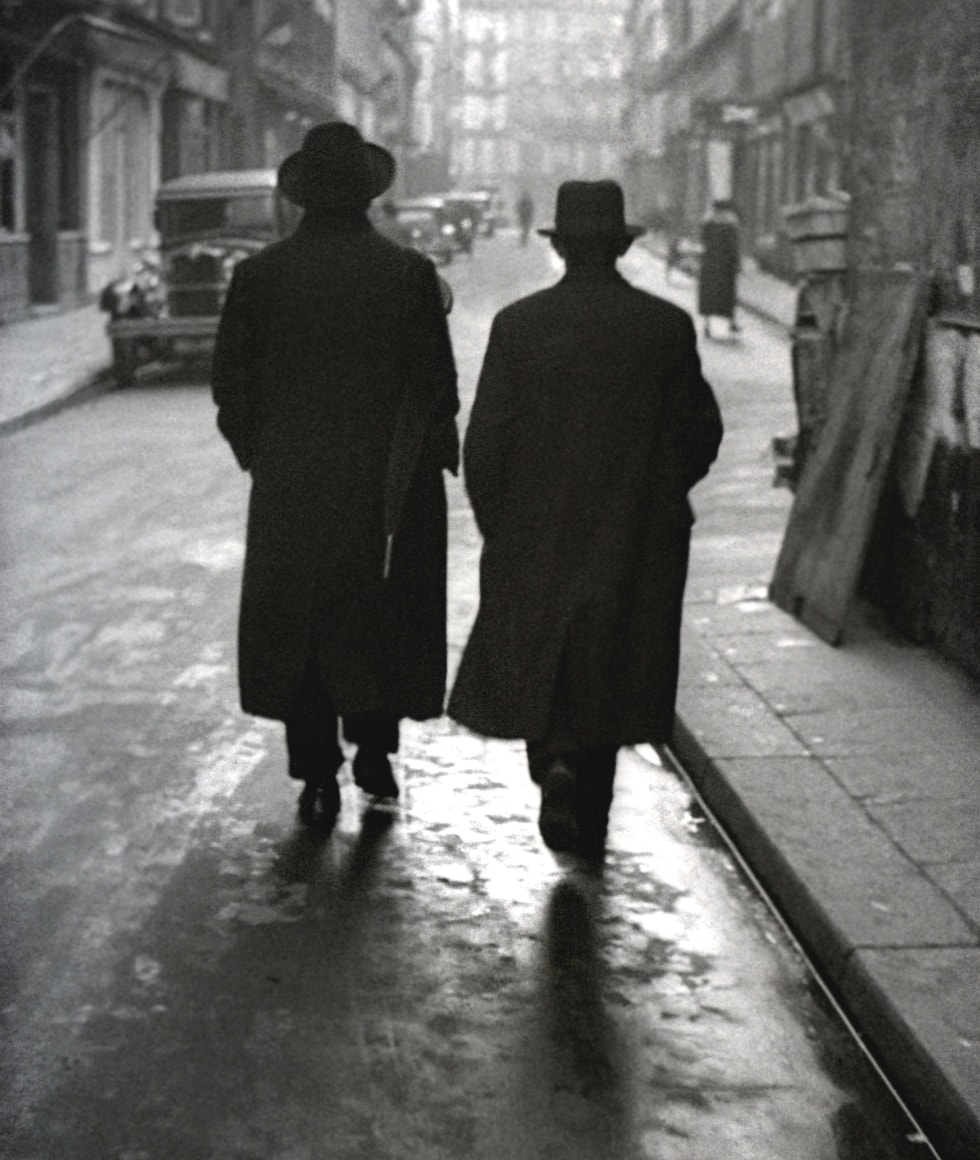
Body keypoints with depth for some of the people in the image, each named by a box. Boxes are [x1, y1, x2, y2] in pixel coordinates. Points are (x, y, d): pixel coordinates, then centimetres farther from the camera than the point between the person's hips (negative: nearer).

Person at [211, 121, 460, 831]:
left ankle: (318, 778, 11)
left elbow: (232, 382, 1)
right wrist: (432, 452, 8)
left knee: (298, 623, 10)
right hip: (390, 484, 0)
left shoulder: (260, 274, -3)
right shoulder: (408, 272, -7)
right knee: (383, 617, 17)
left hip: (290, 486, 1)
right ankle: (374, 749, 21)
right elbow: (437, 381, -6)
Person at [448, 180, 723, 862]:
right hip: (636, 548, 1)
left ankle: (553, 756, -10)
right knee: (607, 676, 12)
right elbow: (702, 433, 0)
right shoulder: (668, 327, -5)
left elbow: (485, 441, -6)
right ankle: (587, 824, 17)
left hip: (534, 540, -1)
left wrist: (496, 525, 7)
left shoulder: (518, 325, -7)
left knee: (538, 660, 16)